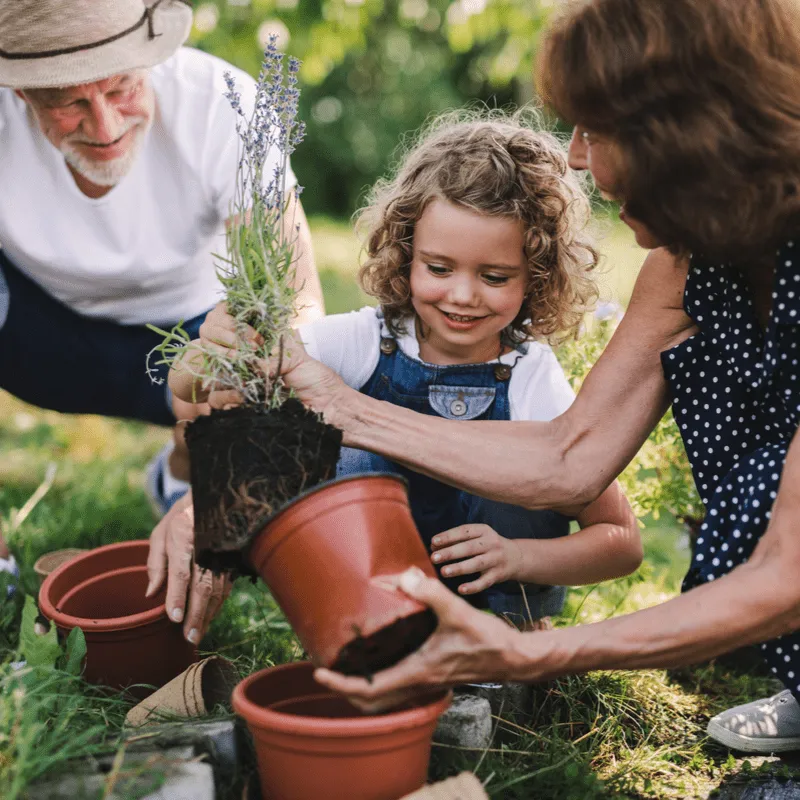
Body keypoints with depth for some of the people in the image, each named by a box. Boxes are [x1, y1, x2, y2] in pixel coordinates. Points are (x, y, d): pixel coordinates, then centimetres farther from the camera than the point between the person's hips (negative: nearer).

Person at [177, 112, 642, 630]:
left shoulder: (534, 383, -19)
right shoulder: (362, 342, -17)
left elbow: (623, 541, -13)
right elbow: (188, 388, -19)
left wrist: (515, 555, -30)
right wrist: (213, 351, -42)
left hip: (494, 591, 0)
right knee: (361, 457, -24)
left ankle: (515, 627, -2)